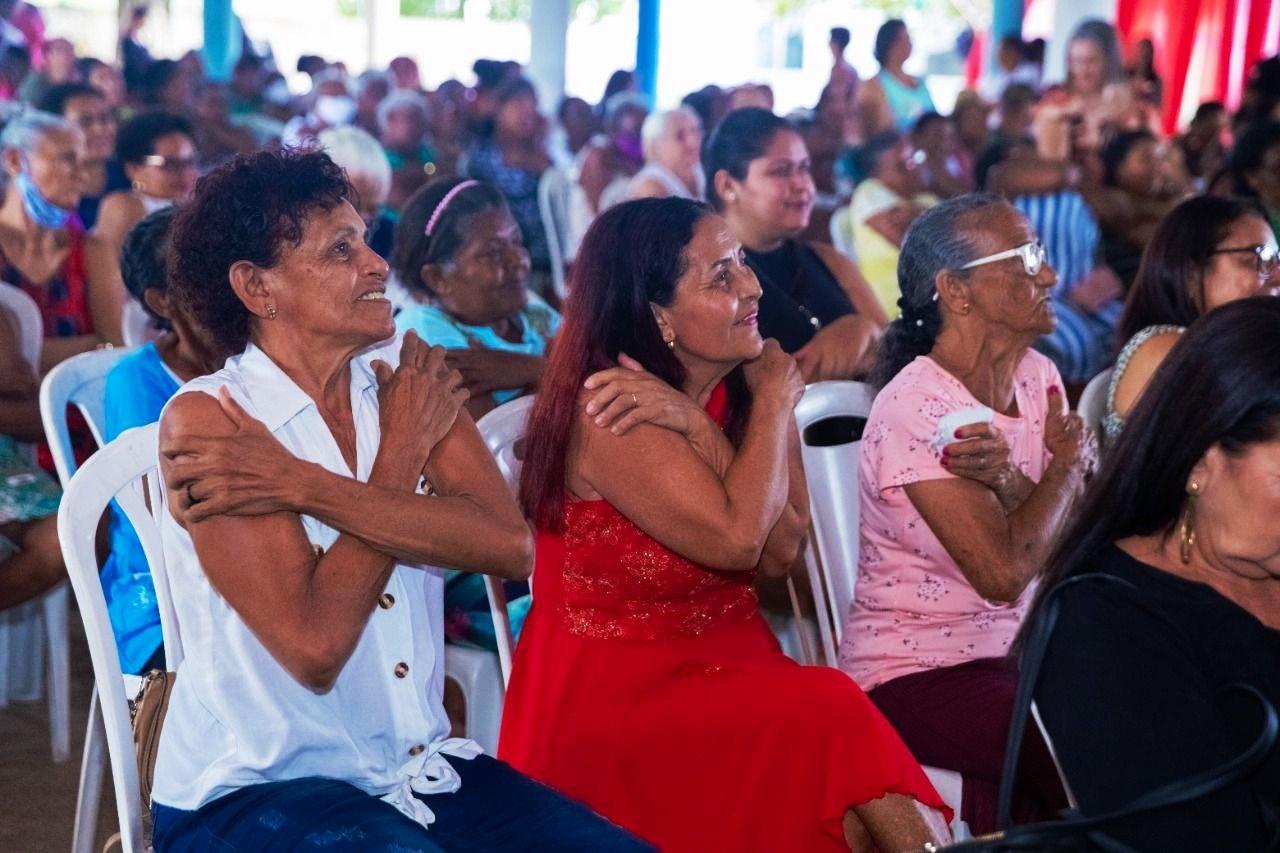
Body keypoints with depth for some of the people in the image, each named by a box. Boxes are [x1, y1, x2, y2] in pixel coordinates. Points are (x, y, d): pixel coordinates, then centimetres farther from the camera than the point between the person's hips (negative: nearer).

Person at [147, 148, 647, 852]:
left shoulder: (406, 377, 3)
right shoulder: (205, 418, -11)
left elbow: (511, 547, -14)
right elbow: (315, 644, -20)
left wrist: (303, 485, -20)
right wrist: (401, 454, -12)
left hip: (423, 769, 5)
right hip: (253, 794, -4)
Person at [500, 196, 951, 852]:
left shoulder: (739, 389, 5)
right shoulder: (611, 412, -14)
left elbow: (781, 551, -7)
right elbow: (735, 538, -23)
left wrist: (695, 425, -18)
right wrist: (775, 403, -9)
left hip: (725, 663, 5)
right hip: (613, 700, -5)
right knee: (831, 718, -28)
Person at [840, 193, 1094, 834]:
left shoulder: (1038, 377, 6)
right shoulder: (915, 408, -16)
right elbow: (1003, 574, -19)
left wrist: (1006, 480, -20)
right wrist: (1068, 462, -5)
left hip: (1019, 651, 7)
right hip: (916, 672, -7)